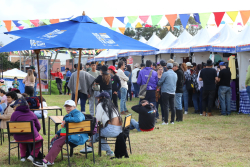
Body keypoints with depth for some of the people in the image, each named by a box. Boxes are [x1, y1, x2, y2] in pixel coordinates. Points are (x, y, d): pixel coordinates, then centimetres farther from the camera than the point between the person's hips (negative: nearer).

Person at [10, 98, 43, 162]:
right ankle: (32, 155, 15)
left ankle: (22, 156, 31)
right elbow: (38, 127, 5)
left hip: (18, 138, 1)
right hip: (32, 138, -1)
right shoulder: (31, 114, 1)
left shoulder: (15, 114, -6)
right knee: (40, 138, 32)